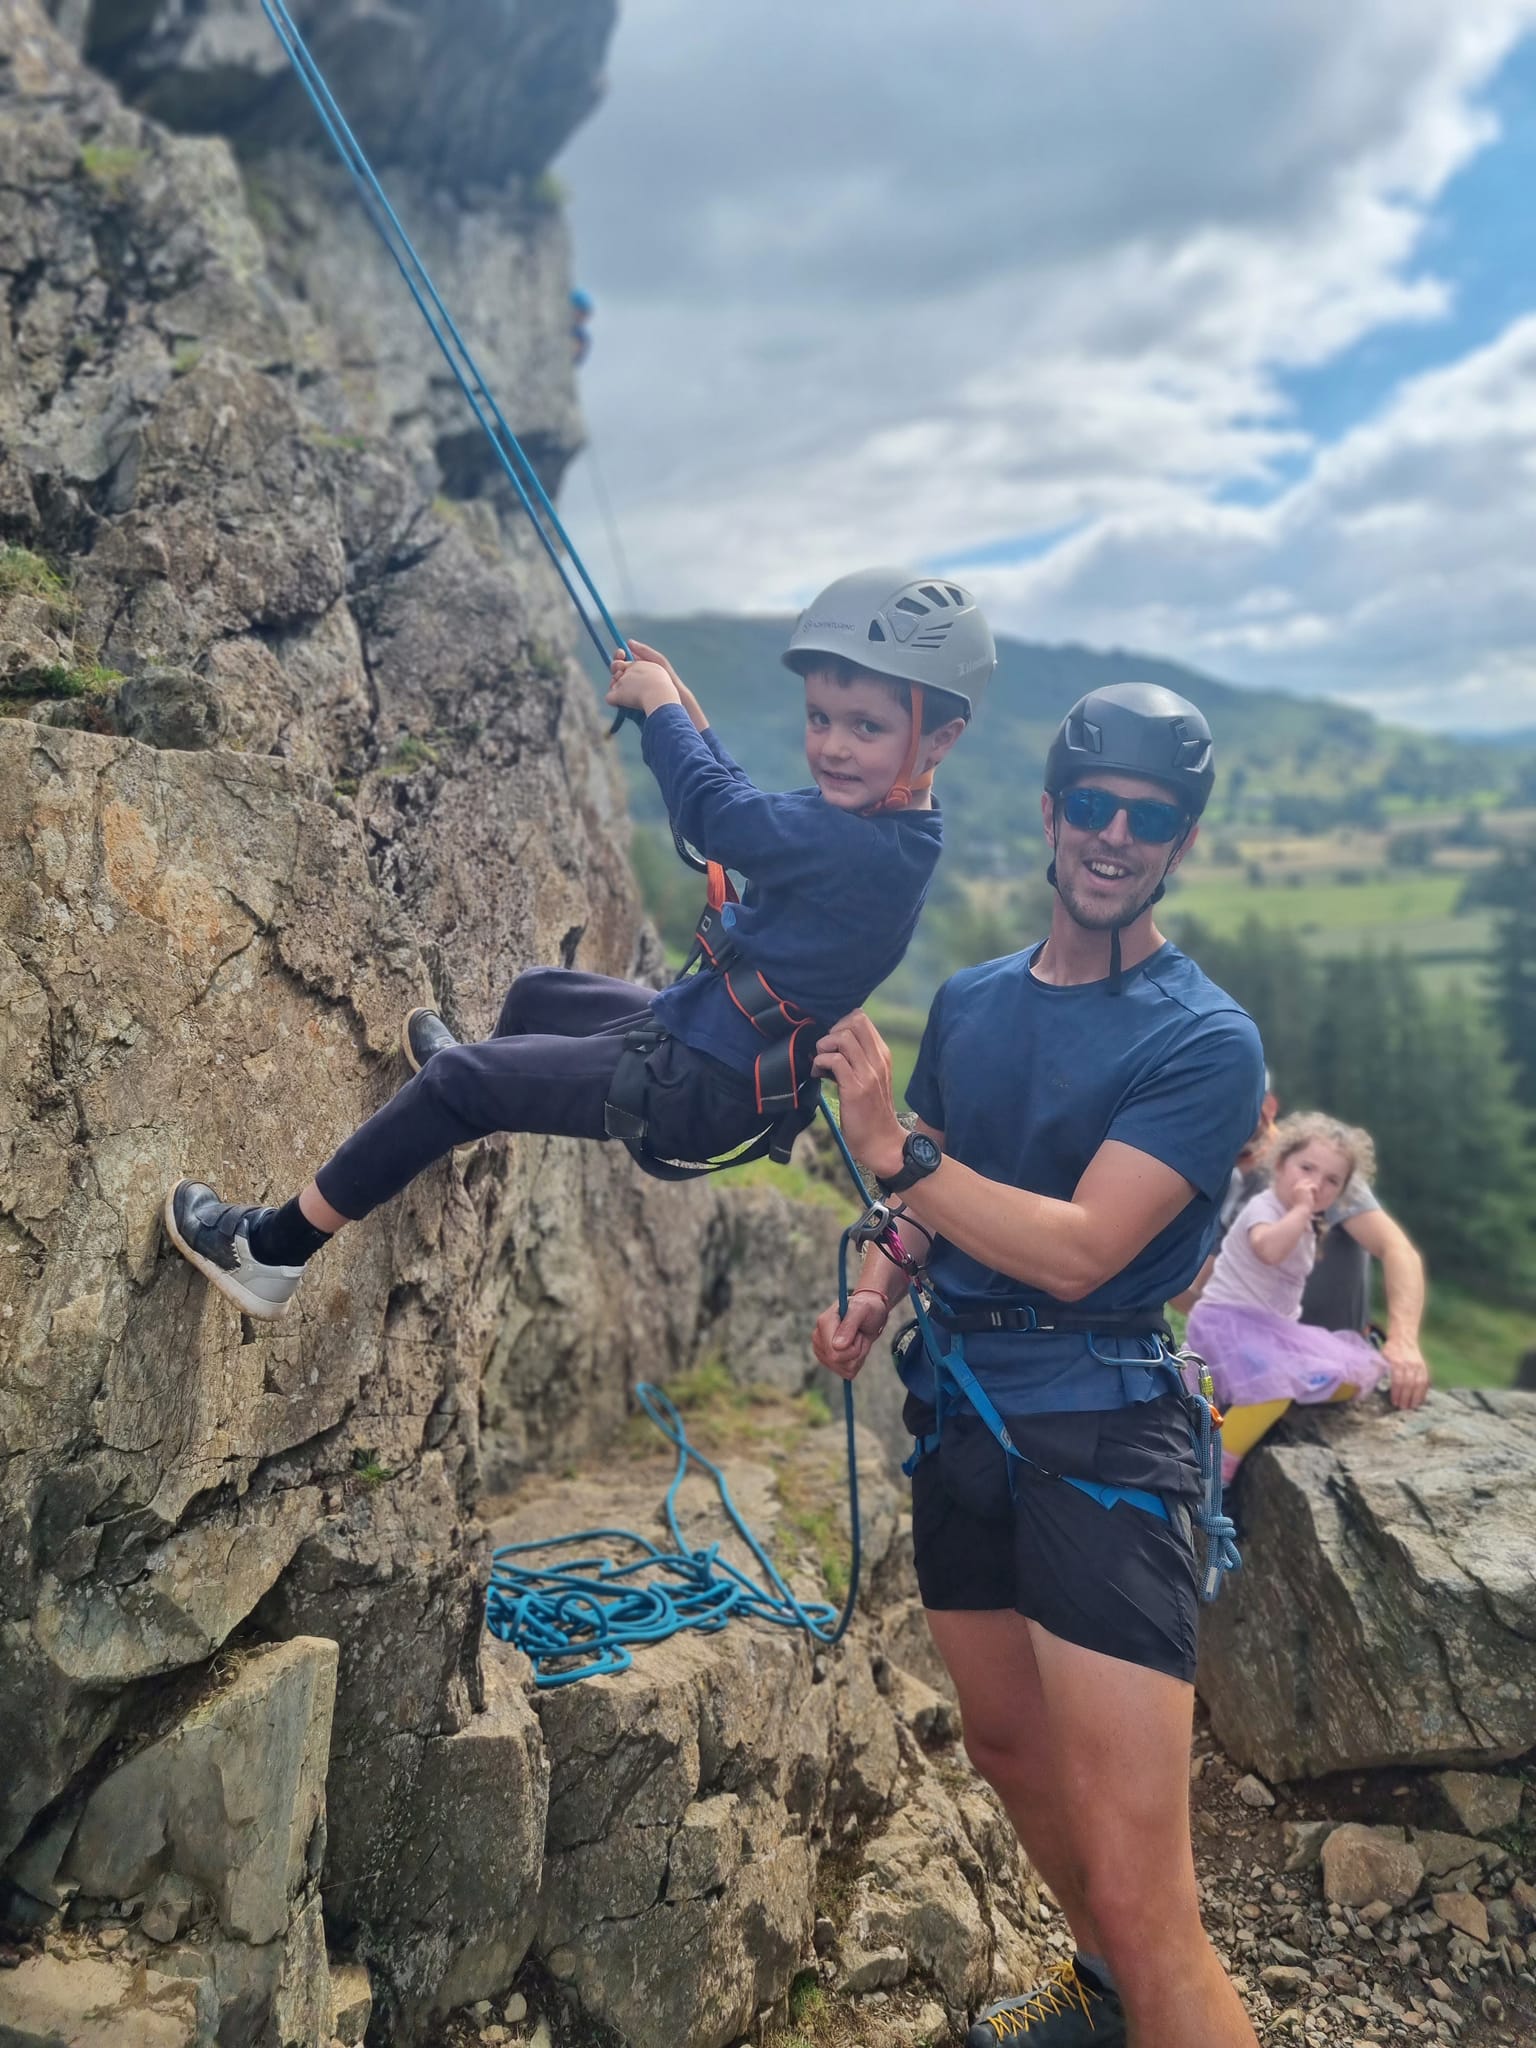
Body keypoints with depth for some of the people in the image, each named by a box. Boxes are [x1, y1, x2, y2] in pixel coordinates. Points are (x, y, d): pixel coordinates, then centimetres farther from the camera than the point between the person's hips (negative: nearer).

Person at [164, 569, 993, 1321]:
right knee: (534, 993, 30)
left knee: (451, 1082, -5)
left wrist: (658, 703, -8)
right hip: (699, 1031, 10)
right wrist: (681, 707, 8)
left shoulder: (864, 848, -29)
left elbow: (715, 818, -25)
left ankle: (273, 1249, 8)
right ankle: (476, 1113, 63)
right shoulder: (876, 826, 0)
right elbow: (744, 809, 16)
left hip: (698, 1094, -10)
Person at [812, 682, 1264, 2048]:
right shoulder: (970, 1001, 7)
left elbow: (1076, 1250, -21)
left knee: (1141, 1895, -10)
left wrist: (891, 1147, -22)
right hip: (956, 1414, 7)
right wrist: (870, 1292, 1)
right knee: (1009, 1743, 24)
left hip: (1097, 1436, -7)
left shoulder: (1206, 1041, -12)